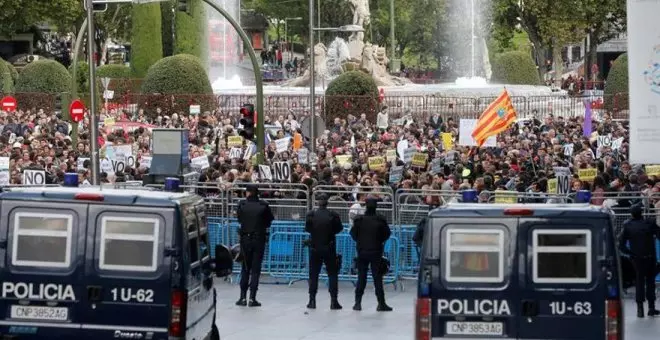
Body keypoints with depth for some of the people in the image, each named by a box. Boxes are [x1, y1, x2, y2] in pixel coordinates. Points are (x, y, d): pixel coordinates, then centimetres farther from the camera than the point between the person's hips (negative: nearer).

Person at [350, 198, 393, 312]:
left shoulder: (359, 219, -8)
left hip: (362, 252, 1)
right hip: (376, 252, -1)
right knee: (377, 278, 4)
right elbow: (387, 234, -2)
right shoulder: (380, 220, -9)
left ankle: (358, 302, 8)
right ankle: (381, 303, 4)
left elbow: (353, 233, -1)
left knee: (361, 278, 9)